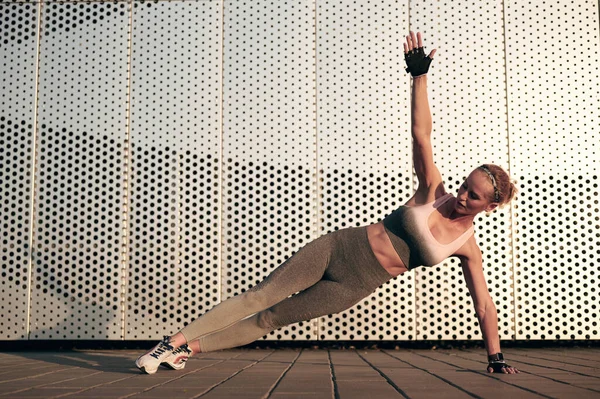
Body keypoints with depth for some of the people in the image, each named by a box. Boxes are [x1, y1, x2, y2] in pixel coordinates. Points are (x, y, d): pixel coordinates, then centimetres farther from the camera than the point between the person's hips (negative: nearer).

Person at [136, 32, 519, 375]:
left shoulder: (467, 247, -2)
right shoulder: (433, 192, -3)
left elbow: (484, 303, 5)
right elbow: (421, 133, -8)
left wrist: (496, 357, 5)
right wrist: (420, 75, -16)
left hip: (355, 286, 0)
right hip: (338, 247, 0)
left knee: (271, 319, 1)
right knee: (258, 297, -7)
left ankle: (189, 347, 7)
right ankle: (177, 341, -1)